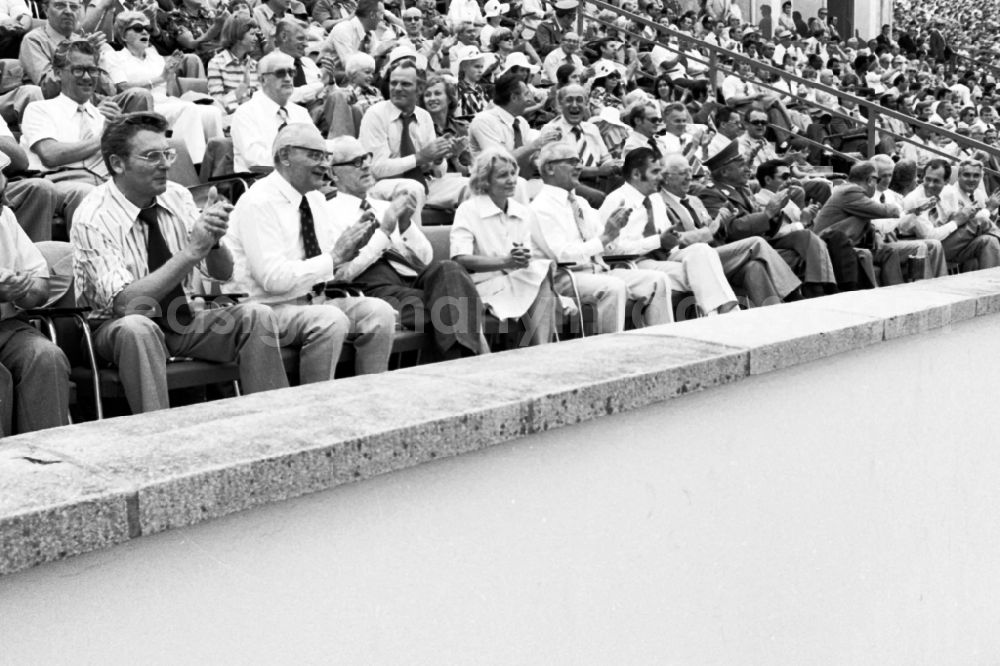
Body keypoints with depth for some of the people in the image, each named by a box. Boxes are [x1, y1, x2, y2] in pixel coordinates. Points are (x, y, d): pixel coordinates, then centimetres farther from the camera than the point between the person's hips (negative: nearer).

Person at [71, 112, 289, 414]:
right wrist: (191, 251, -33)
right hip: (120, 328, -5)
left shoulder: (177, 196, -2)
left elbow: (222, 273, 0)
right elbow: (123, 302, -28)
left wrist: (214, 240, -23)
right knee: (137, 328, -37)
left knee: (256, 316, -18)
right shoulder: (93, 218, -18)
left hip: (184, 321, 5)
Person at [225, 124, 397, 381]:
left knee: (379, 311, -14)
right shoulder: (258, 203, -14)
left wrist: (353, 242, -7)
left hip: (316, 301, 8)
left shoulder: (315, 198, 12)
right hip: (269, 308, -8)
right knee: (331, 320, -33)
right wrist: (334, 258, -21)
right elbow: (274, 278, -24)